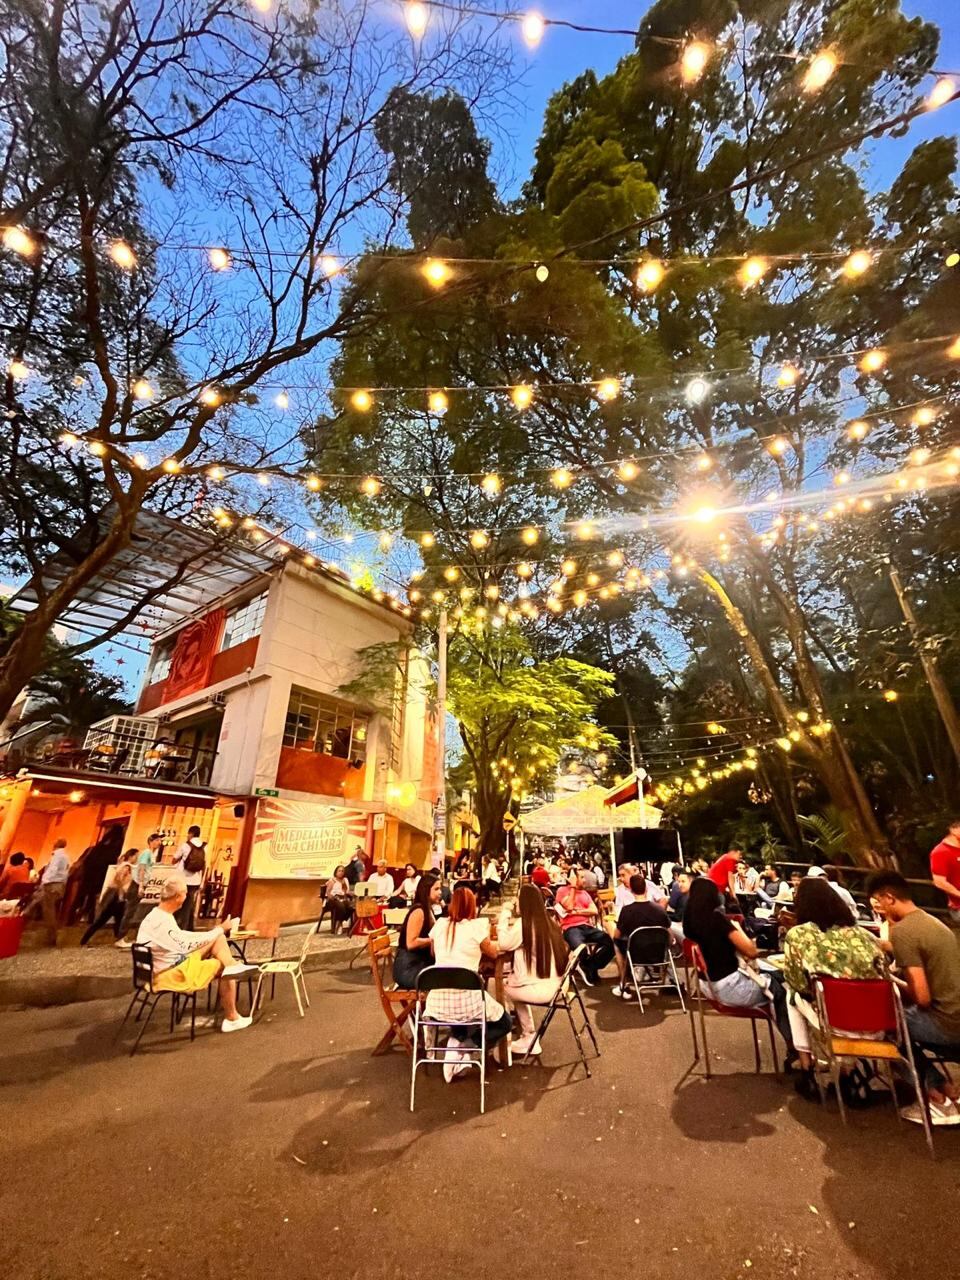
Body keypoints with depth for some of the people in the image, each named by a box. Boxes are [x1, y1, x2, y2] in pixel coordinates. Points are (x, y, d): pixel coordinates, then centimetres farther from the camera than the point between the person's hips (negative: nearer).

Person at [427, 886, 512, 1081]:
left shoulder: (439, 924, 5)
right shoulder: (477, 926, -7)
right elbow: (494, 953, 9)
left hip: (437, 1000, 5)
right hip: (465, 999, -4)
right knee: (504, 1023, 19)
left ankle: (456, 1043, 13)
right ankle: (461, 1045, 1)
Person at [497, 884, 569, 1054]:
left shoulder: (523, 923, -16)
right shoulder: (548, 921, 7)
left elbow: (503, 944, -12)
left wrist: (504, 915, -5)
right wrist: (510, 919, 13)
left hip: (540, 989, -7)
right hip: (554, 985, 7)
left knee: (501, 986, 16)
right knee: (512, 981, 25)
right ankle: (528, 1036, 28)